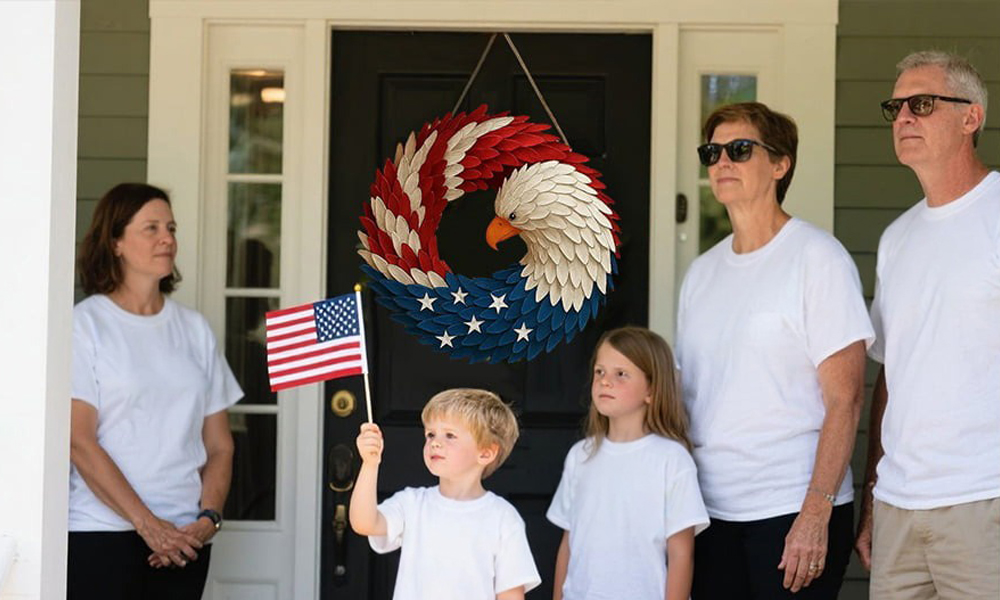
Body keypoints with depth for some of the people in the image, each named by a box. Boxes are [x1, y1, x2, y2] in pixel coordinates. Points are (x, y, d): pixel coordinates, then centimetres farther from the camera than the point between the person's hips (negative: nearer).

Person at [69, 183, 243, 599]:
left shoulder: (194, 329, 13)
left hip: (184, 538, 4)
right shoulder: (84, 324, 0)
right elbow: (79, 442, -8)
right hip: (101, 533, -4)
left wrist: (209, 517, -4)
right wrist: (147, 523, -13)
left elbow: (219, 446, 13)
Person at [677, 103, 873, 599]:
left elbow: (844, 398, -11)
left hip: (793, 510, -6)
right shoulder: (702, 270, 13)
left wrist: (815, 515, -18)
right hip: (710, 511, 6)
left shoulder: (817, 257, -6)